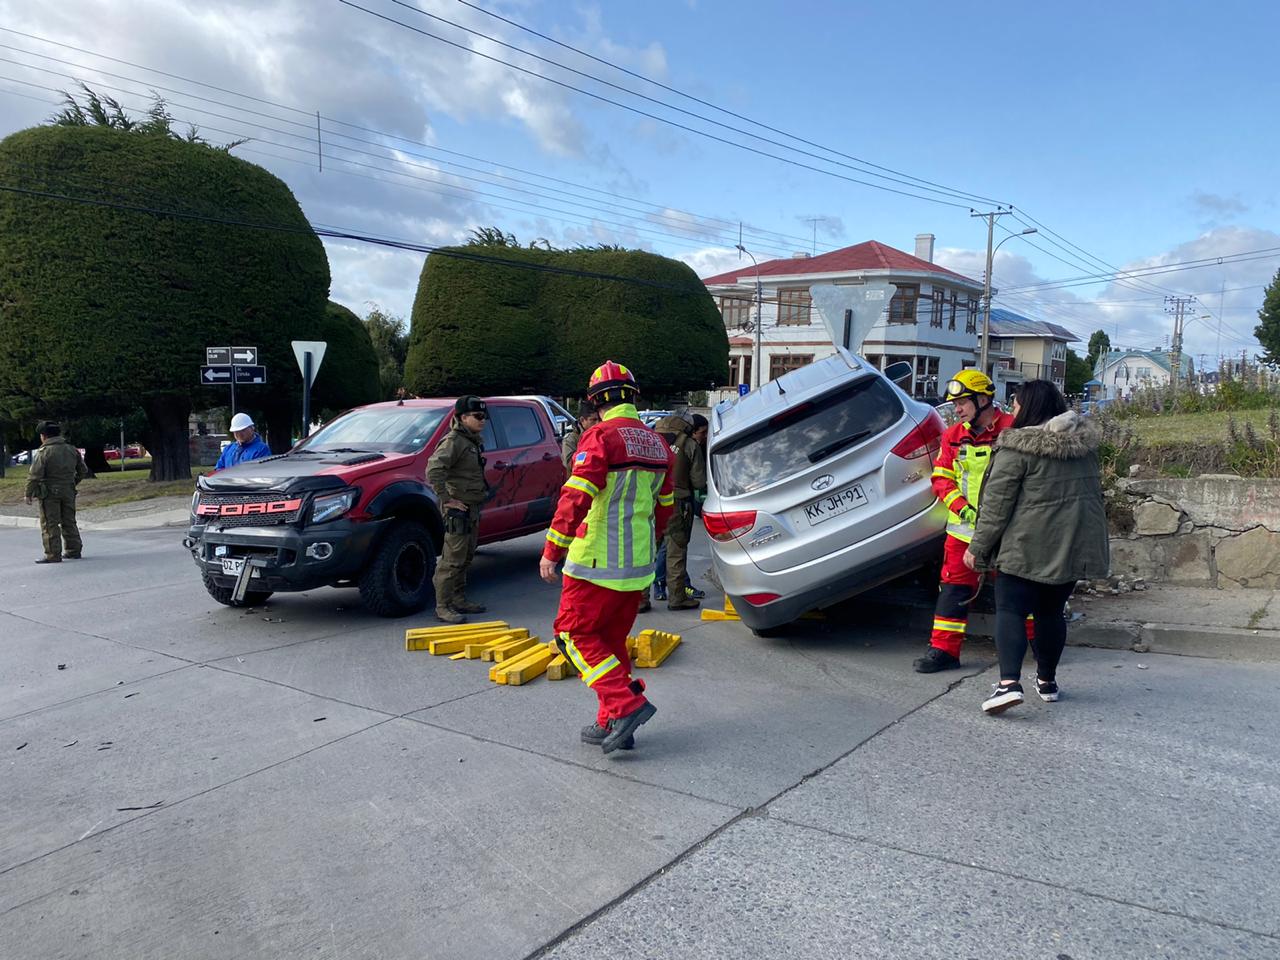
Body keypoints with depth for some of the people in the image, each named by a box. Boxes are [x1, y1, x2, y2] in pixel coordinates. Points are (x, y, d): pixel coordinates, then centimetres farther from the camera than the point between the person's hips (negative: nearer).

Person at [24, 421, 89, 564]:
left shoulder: (43, 452, -13)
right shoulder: (72, 450, 6)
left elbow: (34, 475, -16)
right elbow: (83, 471, 14)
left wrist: (28, 494, -7)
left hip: (49, 493, -6)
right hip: (68, 492, 6)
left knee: (50, 525, -1)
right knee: (69, 522, 14)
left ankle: (53, 555, -1)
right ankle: (74, 551, 18)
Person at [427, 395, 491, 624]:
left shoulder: (474, 441, 15)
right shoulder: (453, 441, -15)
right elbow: (433, 470, -27)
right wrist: (446, 500, -24)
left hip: (473, 508, 10)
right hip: (458, 509, -10)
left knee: (465, 558, 16)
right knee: (452, 559, -6)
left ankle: (459, 600, 26)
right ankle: (443, 606, 1)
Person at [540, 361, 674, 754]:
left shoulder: (601, 437, -13)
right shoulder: (657, 444, 11)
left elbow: (576, 499, -21)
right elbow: (665, 507, 19)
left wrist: (551, 551, -16)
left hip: (597, 563, -8)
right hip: (638, 565, 8)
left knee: (574, 634, 4)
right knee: (611, 640, 16)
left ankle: (626, 704, -6)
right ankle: (611, 724, 19)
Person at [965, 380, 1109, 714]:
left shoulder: (1017, 448, -13)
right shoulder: (1086, 443, 9)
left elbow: (996, 505, -13)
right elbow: (1092, 491, 20)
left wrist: (978, 547, -6)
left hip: (1027, 548, -6)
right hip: (1076, 546, 6)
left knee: (1010, 610, -2)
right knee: (1051, 611, 19)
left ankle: (1009, 683, -17)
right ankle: (1047, 681, 28)